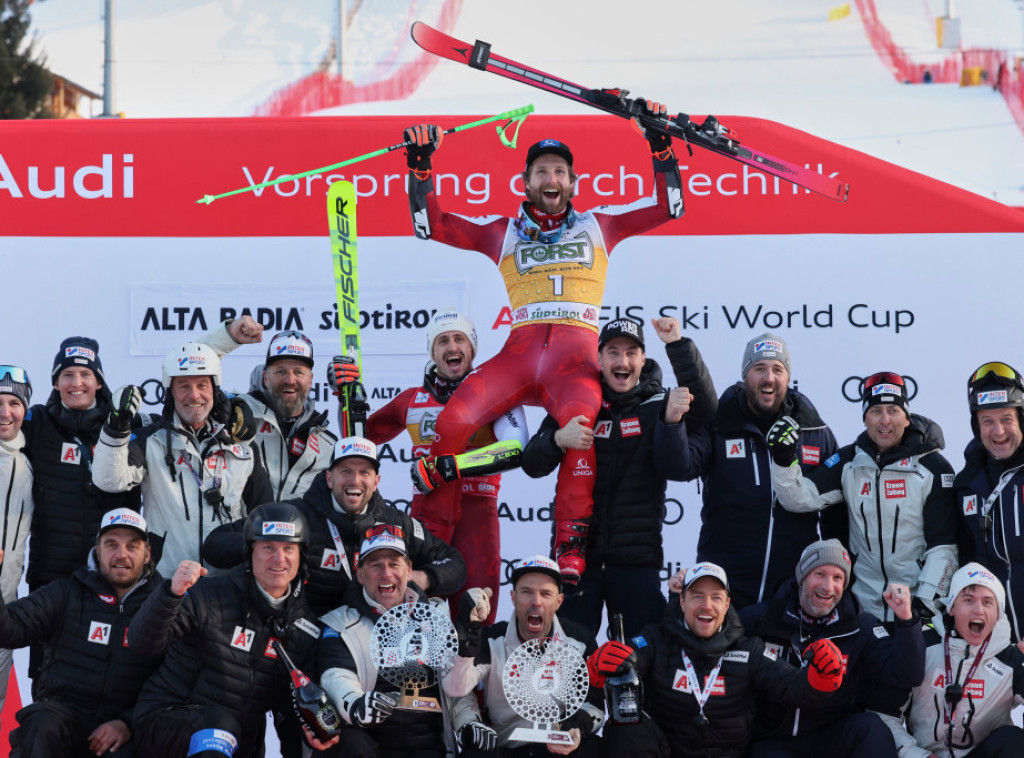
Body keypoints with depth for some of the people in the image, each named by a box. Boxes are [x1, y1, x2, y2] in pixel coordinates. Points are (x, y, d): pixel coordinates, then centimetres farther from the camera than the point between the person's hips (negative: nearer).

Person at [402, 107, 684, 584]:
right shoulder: (502, 232, 22)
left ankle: (571, 552, -31)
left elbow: (668, 207, 19)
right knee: (453, 422, -22)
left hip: (577, 353, -1)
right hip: (519, 349, 1)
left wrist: (660, 144, 11)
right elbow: (431, 225, 16)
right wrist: (420, 166, 8)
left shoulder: (598, 225, 22)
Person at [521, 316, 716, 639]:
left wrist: (678, 345, -23)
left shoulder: (660, 406, 4)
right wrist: (558, 439, -23)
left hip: (636, 562, 0)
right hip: (576, 552, 1)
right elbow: (532, 464, 0)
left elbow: (705, 406, -16)